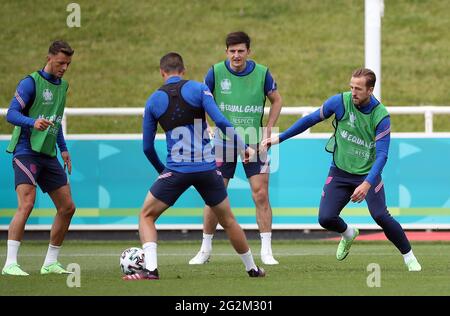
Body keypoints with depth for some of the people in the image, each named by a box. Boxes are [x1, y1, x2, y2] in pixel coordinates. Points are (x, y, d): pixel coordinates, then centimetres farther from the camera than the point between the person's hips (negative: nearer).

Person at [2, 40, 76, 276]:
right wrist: (33, 123, -35)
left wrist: (63, 148, 23)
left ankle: (50, 263, 16)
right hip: (26, 150, -8)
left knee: (67, 208, 6)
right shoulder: (31, 82, -9)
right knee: (26, 204, -23)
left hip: (48, 155, 8)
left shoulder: (62, 85, 15)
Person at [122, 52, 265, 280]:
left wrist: (161, 170, 25)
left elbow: (147, 147, 9)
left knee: (146, 216, 11)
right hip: (207, 168, 1)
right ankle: (252, 269, 26)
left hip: (176, 170, -1)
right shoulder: (197, 89, 0)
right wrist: (244, 147, -3)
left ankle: (150, 269, -7)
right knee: (227, 220, 18)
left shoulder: (153, 101, 4)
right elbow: (220, 121, -12)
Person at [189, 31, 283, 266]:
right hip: (224, 142, 0)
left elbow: (276, 100, 10)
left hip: (254, 143, 0)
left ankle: (266, 251, 0)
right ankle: (205, 249, 14)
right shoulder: (216, 72, -7)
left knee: (261, 195, -6)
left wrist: (268, 128, 1)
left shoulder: (261, 73, -5)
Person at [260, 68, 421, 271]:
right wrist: (279, 138, 3)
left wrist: (367, 184, -36)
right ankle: (348, 235, 25)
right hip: (340, 173, 2)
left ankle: (409, 257, 1)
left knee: (380, 216, -20)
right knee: (326, 219, -12)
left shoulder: (381, 116, -18)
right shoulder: (340, 102, -11)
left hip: (368, 174, -2)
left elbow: (382, 154, -22)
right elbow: (311, 120, 3)